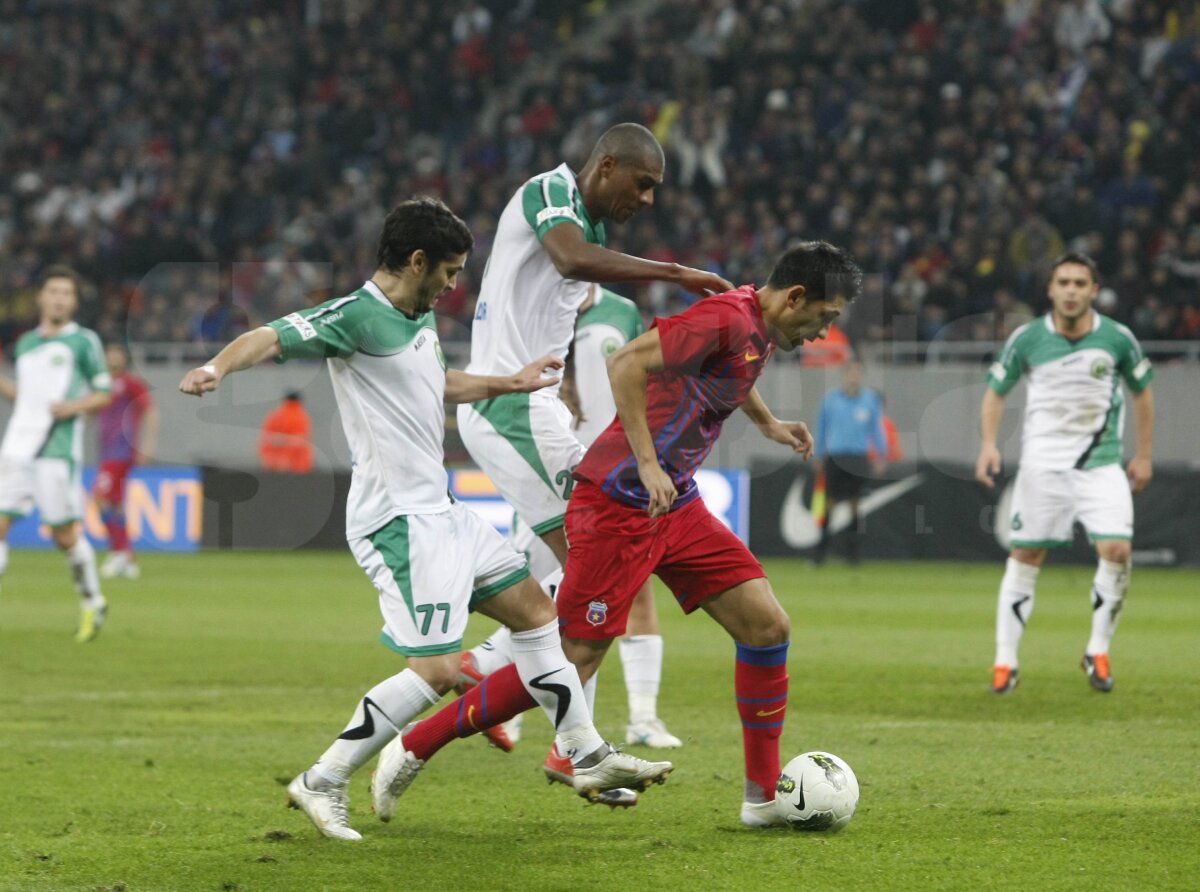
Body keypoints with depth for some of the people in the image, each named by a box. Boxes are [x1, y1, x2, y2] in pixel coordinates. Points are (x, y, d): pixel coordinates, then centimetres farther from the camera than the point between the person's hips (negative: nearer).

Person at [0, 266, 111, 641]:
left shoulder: (83, 341, 2)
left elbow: (104, 394, 3)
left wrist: (75, 406, -15)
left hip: (57, 451, -5)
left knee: (64, 533, -3)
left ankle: (92, 603, 18)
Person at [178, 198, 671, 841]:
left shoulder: (422, 319, 13)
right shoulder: (355, 317, -16)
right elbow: (270, 339, -27)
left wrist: (511, 384, 39)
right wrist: (217, 368, -45)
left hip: (439, 511, 10)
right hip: (398, 520, -10)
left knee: (534, 610, 17)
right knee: (437, 670, -15)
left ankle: (587, 757, 28)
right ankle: (321, 785, -6)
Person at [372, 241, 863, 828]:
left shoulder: (762, 331, 11)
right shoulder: (729, 319, -19)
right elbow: (627, 364, -28)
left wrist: (767, 423, 34)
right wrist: (648, 465, -29)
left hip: (676, 506, 10)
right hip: (619, 507, -10)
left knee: (768, 627, 0)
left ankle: (764, 797, 8)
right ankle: (413, 749, 3)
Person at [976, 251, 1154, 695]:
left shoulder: (1117, 338, -4)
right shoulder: (1026, 338, -5)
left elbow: (1142, 391, 11)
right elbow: (995, 390, 6)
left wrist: (1144, 455, 9)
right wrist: (989, 445, -9)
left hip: (1101, 464, 0)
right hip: (1042, 463, 0)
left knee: (1117, 550, -15)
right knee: (1025, 557, -1)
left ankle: (1098, 651, 4)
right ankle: (1005, 662, 7)